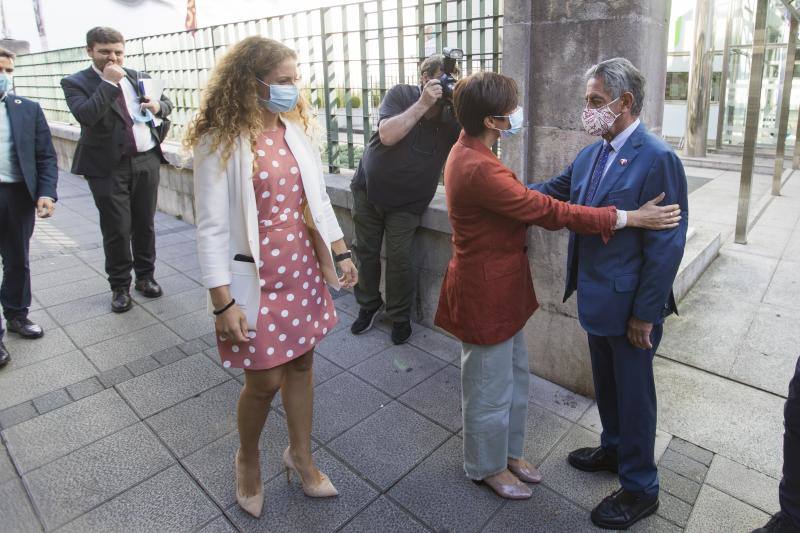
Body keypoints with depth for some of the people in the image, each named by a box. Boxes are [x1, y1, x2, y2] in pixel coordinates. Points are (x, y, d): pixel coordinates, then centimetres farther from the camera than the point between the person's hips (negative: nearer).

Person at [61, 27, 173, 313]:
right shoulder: (75, 82, -1)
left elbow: (167, 103, 21)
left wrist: (159, 106, -3)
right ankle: (120, 287, 16)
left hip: (146, 161, 4)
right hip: (108, 167, -3)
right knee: (117, 230, 0)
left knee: (145, 225, 12)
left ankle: (145, 277, 28)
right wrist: (110, 83, -17)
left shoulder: (139, 77, 11)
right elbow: (86, 115, -18)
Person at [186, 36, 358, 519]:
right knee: (266, 380, 4)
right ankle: (248, 459, 36)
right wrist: (223, 302, -16)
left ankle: (301, 456, 38)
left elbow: (317, 197, 11)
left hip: (303, 267, 6)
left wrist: (341, 253, 8)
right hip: (254, 277, -5)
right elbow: (213, 227, -13)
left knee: (301, 363, 15)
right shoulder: (221, 141, -12)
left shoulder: (297, 128, 5)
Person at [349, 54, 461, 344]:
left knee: (399, 259, -5)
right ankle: (368, 305, 31)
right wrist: (423, 103, -34)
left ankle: (400, 317, 16)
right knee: (365, 251, 10)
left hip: (406, 201, -1)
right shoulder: (401, 95, -12)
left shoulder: (452, 116, -11)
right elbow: (387, 135, -28)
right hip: (368, 189, 1)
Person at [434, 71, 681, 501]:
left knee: (514, 374, 23)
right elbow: (547, 211, -27)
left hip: (501, 287, 10)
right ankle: (487, 467, 33)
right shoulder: (478, 169, -28)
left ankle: (508, 451, 43)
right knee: (490, 387, 10)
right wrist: (627, 218, -21)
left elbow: (523, 202, 14)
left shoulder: (468, 151, 6)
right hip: (485, 293, -10)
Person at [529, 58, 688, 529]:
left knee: (633, 392, 9)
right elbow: (553, 192, 11)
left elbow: (667, 245, -20)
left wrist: (645, 313, -18)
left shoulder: (658, 159, -20)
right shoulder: (591, 155, 4)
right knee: (606, 382, 24)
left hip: (630, 304, -7)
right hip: (596, 296, 7)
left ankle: (641, 489, 29)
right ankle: (614, 449, 47)